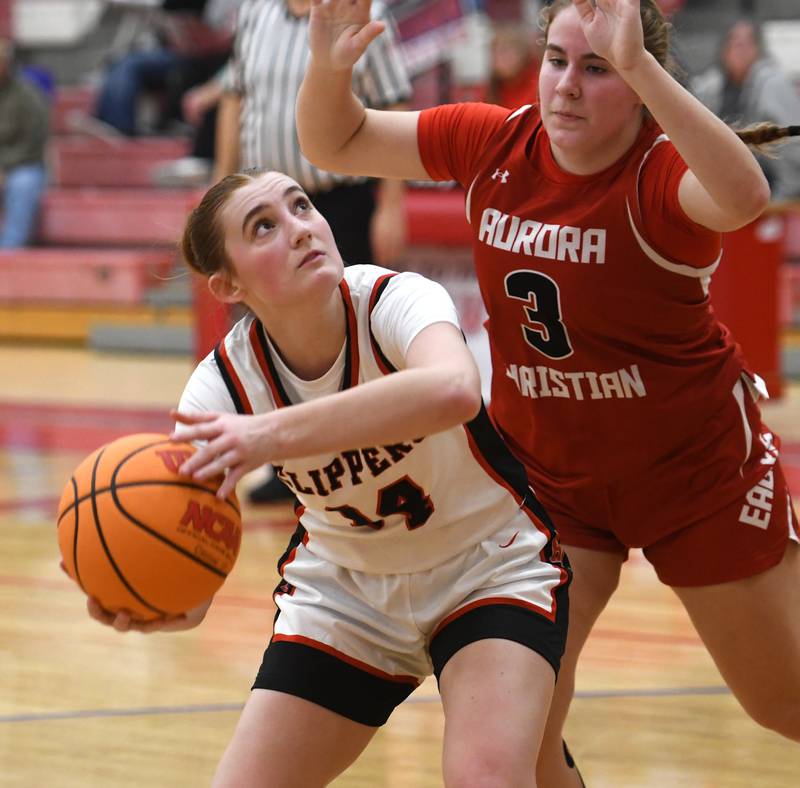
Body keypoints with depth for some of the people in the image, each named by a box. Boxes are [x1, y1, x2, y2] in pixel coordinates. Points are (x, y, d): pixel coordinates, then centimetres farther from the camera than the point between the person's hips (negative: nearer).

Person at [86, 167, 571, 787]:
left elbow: (453, 390, -54)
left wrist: (273, 434, -58)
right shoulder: (224, 385, -19)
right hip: (347, 591, 3)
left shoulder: (396, 302, -27)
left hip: (488, 567, -3)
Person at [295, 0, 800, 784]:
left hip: (696, 470, -3)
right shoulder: (494, 144, -11)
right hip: (549, 475, 3)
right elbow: (337, 144, -2)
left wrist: (637, 67, -59)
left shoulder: (661, 175, -25)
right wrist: (329, 66, -25)